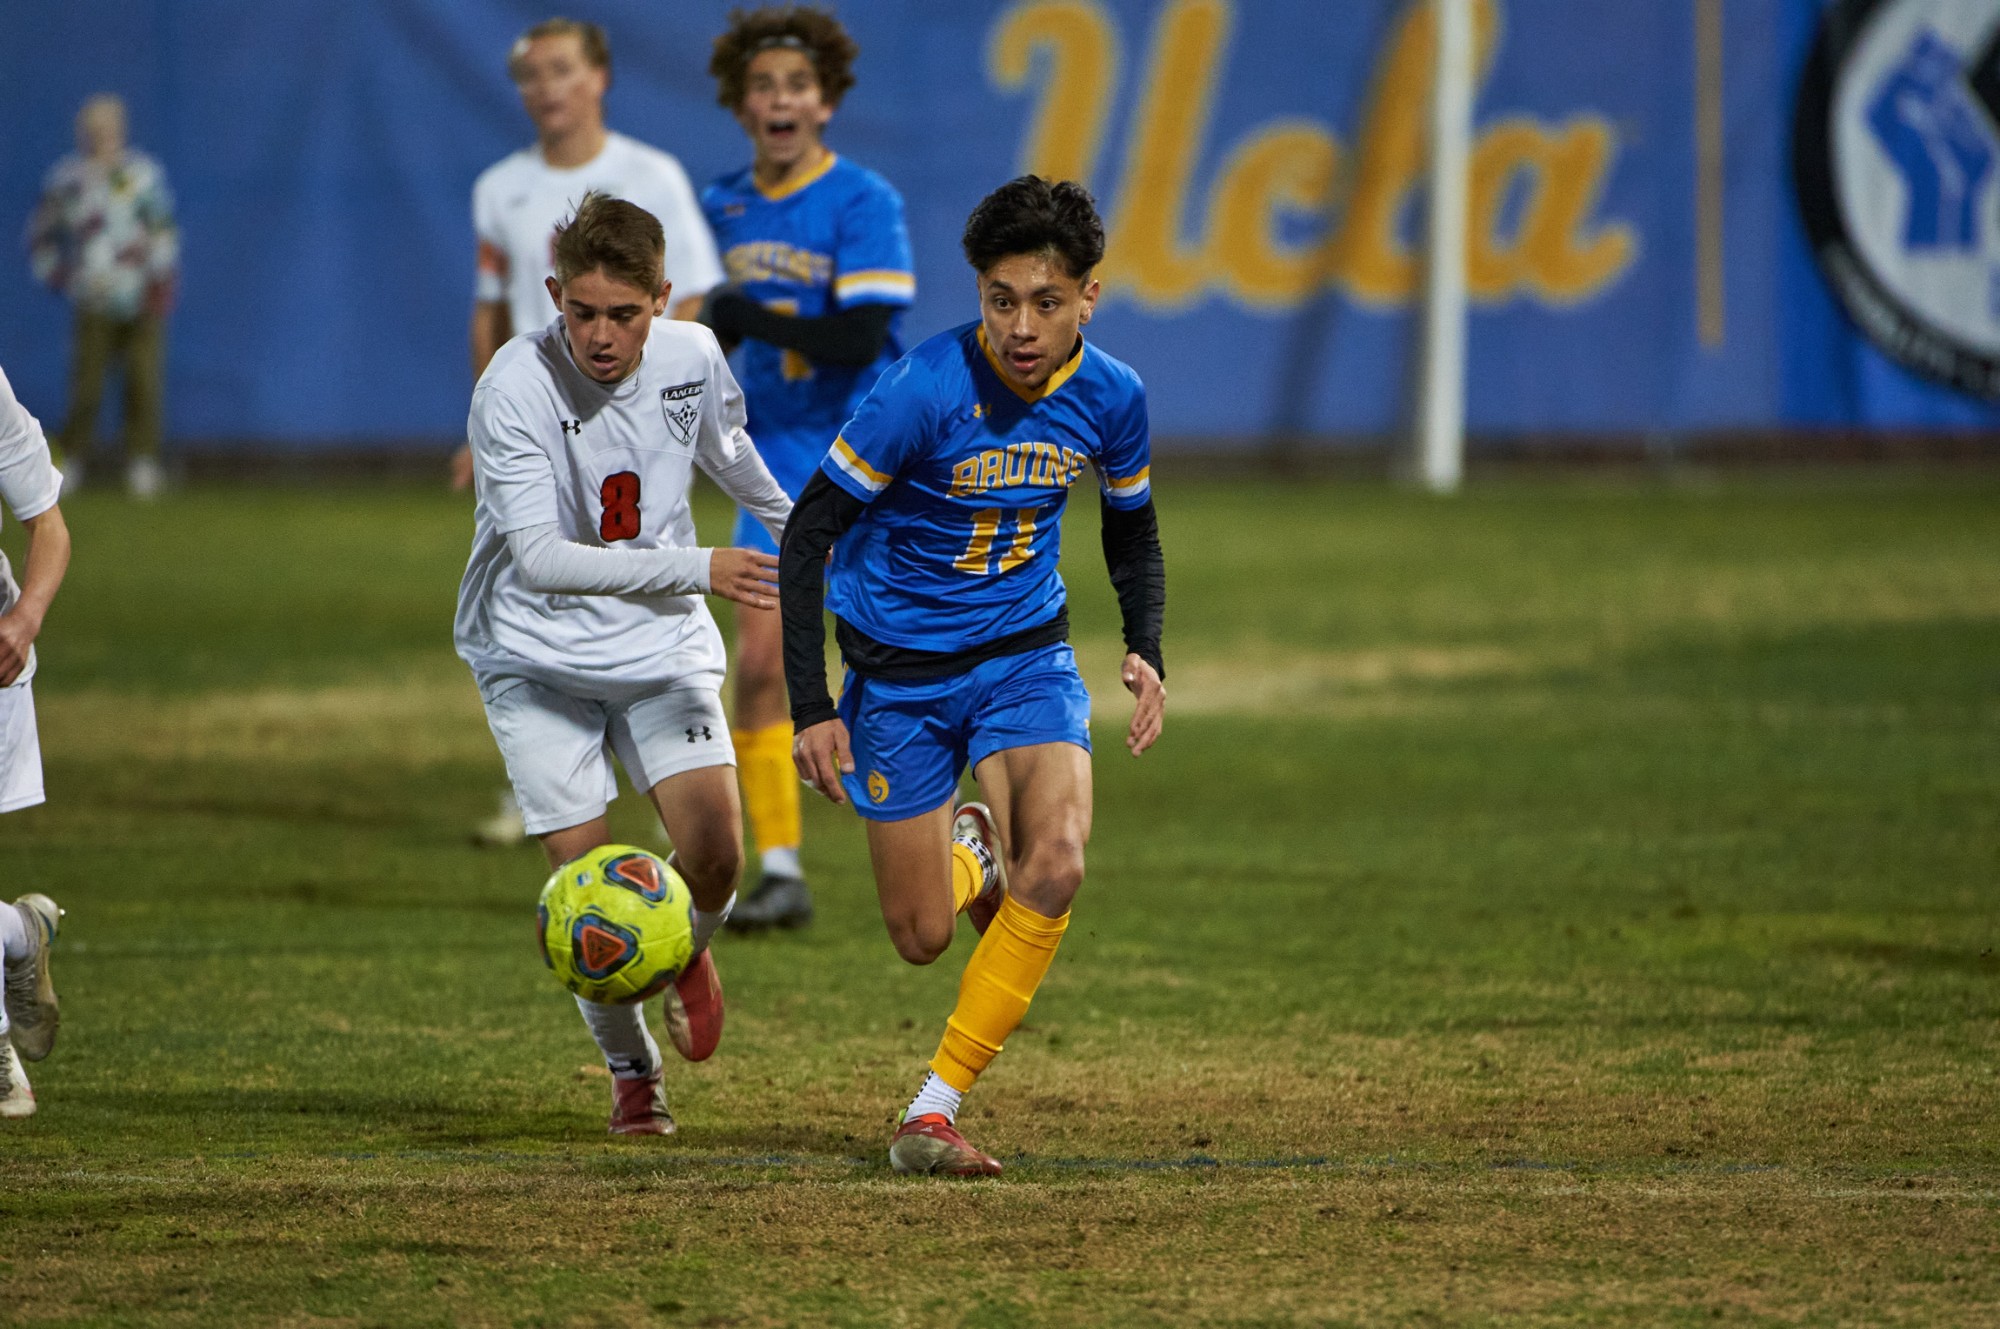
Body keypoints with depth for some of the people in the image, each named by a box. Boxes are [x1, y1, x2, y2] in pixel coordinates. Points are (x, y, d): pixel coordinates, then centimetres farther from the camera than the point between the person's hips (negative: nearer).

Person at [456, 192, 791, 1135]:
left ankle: (686, 955, 23)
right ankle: (630, 1070, 18)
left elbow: (735, 459, 16)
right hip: (538, 654, -3)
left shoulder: (694, 359, -8)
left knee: (714, 854, -13)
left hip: (663, 644, 3)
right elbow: (537, 557, -31)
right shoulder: (516, 386, -23)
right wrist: (696, 571, -37)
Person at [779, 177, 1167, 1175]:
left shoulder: (1110, 398, -9)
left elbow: (1132, 530, 12)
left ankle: (935, 1108, -14)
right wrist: (809, 708, -20)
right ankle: (963, 854, 40)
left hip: (1025, 655, 2)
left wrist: (1145, 652, -5)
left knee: (1054, 869, -24)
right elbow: (808, 533, -16)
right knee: (922, 937, 1)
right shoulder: (923, 391, -23)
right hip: (901, 670, -2)